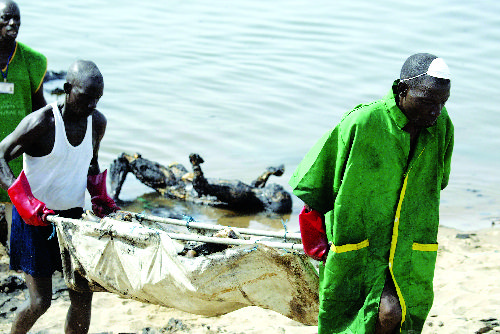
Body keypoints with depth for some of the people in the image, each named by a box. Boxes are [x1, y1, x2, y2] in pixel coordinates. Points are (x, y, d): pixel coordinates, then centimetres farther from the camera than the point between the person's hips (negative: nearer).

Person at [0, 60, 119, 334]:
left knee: (83, 298, 0)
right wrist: (24, 202, -30)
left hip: (73, 216, 5)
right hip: (35, 219, -5)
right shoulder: (41, 122, -18)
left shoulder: (97, 122, 1)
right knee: (40, 302, -6)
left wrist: (100, 197, 2)